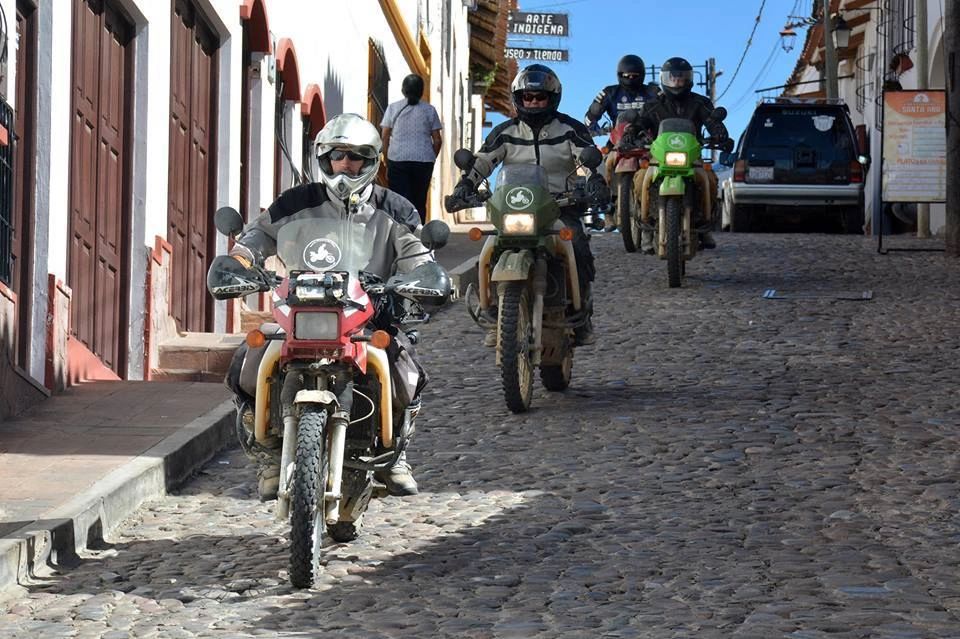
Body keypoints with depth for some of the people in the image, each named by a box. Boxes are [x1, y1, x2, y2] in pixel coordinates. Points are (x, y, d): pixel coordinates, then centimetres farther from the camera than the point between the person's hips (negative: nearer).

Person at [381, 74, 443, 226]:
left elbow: (385, 138, 0)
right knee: (420, 203, 12)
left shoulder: (393, 108, 4)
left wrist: (387, 162, 6)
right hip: (424, 160, 1)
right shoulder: (429, 110, 6)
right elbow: (437, 140, 3)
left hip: (398, 160, -1)